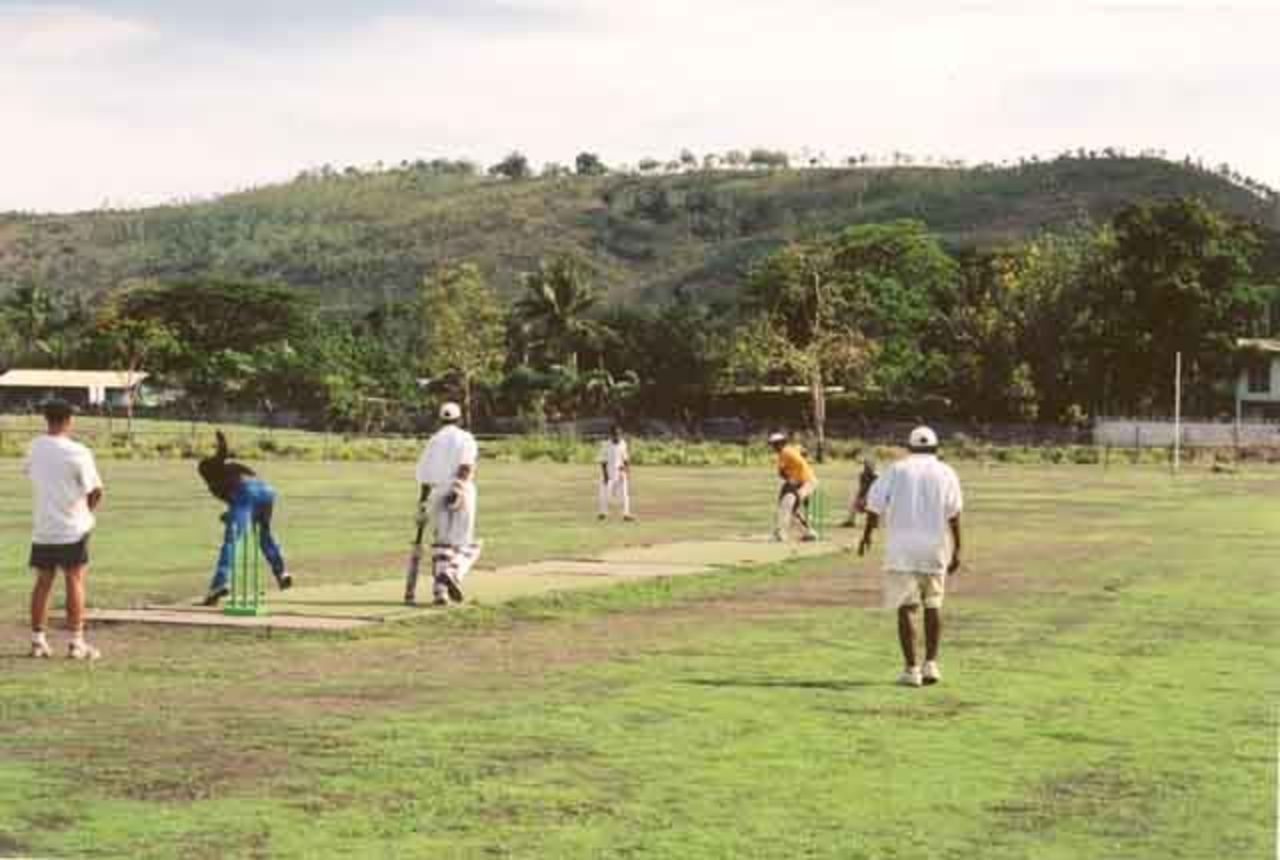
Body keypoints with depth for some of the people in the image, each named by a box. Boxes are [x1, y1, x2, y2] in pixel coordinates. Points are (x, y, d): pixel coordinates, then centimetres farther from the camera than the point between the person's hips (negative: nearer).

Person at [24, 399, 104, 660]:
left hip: (41, 529, 4)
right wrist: (88, 509, 10)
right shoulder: (77, 453, -12)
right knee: (75, 582, 2)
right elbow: (95, 490, -11)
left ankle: (37, 640, 14)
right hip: (72, 529, -4)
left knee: (43, 582, 11)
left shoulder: (35, 447, 2)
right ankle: (76, 643, 2)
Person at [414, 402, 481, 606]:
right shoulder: (465, 438, 4)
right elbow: (466, 465, -15)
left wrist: (422, 505, 16)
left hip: (437, 493, 4)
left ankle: (439, 590, -2)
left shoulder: (433, 441, 15)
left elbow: (424, 476, 12)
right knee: (464, 543, 2)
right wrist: (457, 489, -23)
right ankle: (453, 573, -26)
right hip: (461, 493, -4)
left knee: (441, 544, 9)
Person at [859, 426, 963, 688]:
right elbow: (954, 515, -1)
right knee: (933, 606, 14)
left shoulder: (897, 470, 4)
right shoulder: (945, 473, 6)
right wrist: (956, 549, 3)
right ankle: (930, 664, 9)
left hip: (902, 548, -1)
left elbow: (875, 504, -2)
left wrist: (867, 535, 11)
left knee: (905, 608, 0)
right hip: (935, 548, 1)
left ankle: (911, 669, -4)